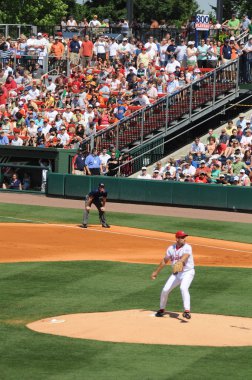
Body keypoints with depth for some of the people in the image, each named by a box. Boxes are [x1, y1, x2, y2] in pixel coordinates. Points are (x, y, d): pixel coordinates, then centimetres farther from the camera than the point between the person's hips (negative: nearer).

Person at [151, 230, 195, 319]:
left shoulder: (187, 247, -15)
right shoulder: (171, 248, 1)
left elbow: (185, 256, -36)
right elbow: (165, 261, 14)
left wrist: (180, 262, -57)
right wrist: (156, 272, 18)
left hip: (187, 272, -5)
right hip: (176, 273, 5)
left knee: (183, 288, -31)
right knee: (165, 290, 2)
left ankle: (187, 311, -35)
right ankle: (161, 310, 26)